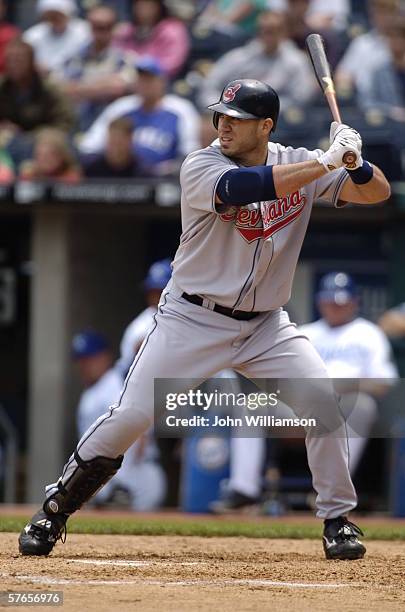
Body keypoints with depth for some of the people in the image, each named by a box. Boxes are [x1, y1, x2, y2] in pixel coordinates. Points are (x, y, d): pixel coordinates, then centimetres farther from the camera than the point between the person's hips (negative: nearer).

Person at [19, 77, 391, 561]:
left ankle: (338, 520, 3)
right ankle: (55, 509, 6)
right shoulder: (200, 168, -14)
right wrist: (327, 162, -32)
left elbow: (377, 192, -4)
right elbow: (243, 187, -34)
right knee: (131, 414, -11)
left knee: (323, 402, -14)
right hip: (193, 321, -3)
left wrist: (353, 161, -26)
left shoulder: (299, 163, -2)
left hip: (265, 326, 3)